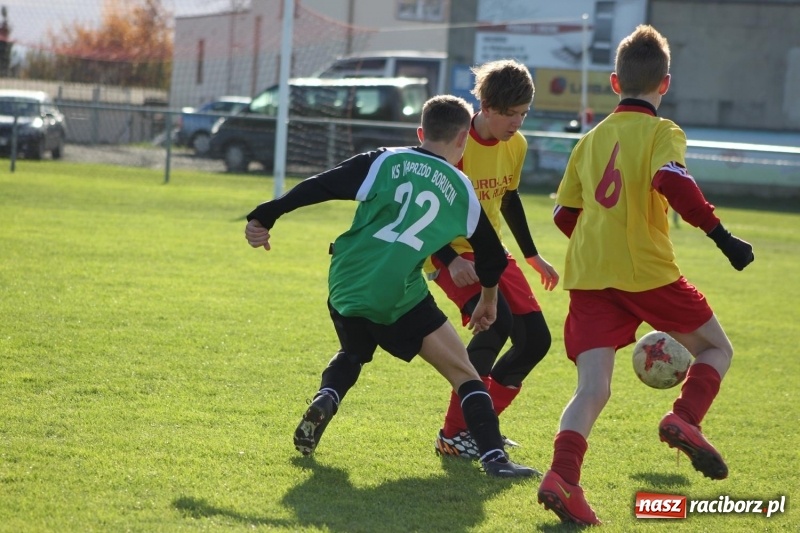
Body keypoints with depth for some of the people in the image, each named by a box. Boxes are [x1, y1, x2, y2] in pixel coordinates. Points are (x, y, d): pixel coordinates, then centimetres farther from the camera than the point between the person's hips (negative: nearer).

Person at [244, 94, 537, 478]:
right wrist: (488, 300, 40)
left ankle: (325, 400, 6)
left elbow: (317, 187, -2)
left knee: (353, 352, 33)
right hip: (399, 297, -2)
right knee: (464, 374, 7)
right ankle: (493, 456, -8)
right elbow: (492, 257, 22)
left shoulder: (385, 162, 8)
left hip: (345, 285, 3)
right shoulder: (462, 192, 11)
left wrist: (264, 217, 1)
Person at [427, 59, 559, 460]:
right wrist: (451, 261, -30)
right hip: (452, 255, -8)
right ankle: (452, 435, -19)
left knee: (536, 339, -2)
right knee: (497, 322, -29)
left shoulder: (516, 145, 2)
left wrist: (533, 256, 24)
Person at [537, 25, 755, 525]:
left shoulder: (591, 139, 15)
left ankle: (562, 476, -23)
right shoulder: (663, 133, -1)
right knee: (716, 348, 16)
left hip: (589, 277, 4)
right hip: (648, 272, -4)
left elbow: (565, 213, 17)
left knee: (593, 388, -2)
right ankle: (685, 419, -9)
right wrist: (722, 235, -20)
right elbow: (672, 182, -22)